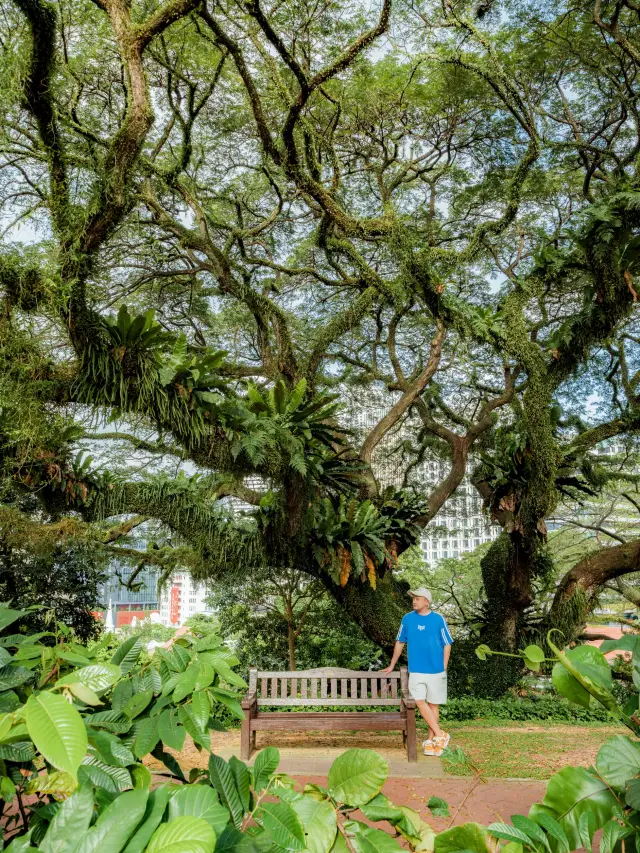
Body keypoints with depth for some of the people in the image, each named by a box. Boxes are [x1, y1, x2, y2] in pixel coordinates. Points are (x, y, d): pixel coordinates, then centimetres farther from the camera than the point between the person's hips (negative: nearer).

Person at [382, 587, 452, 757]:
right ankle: (440, 735, -2)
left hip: (436, 671, -1)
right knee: (420, 701, -10)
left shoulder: (438, 619, -4)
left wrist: (444, 668, -3)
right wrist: (391, 665, 15)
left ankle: (431, 739, 16)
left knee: (433, 704, 5)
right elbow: (400, 642, 11)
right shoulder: (408, 619, 2)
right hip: (416, 670, 1)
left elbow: (447, 645, 1)